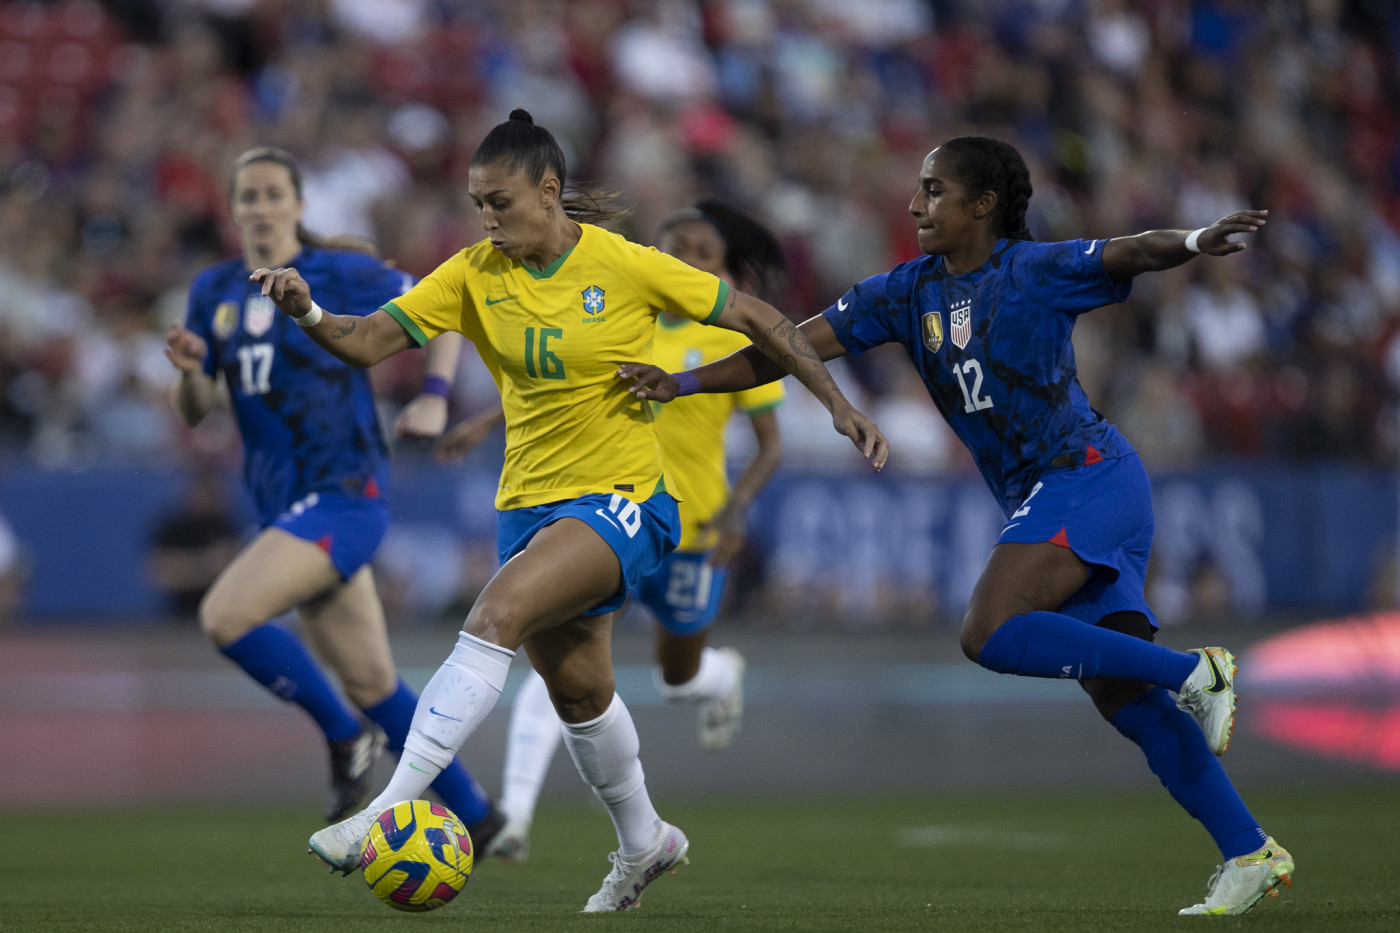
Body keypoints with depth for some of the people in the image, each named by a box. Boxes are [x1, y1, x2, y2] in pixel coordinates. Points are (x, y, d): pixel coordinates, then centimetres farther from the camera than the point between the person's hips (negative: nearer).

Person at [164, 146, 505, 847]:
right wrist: (189, 370, -11)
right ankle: (477, 817, 22)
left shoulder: (343, 277, -6)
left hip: (344, 496, -7)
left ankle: (346, 735, -4)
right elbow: (195, 412, 10)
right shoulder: (215, 292, 10)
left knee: (225, 616, -23)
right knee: (371, 683, 10)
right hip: (286, 506, 7)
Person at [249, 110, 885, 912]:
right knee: (578, 691, 17)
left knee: (497, 615, -27)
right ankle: (644, 844, 42)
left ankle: (392, 811, -30)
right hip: (530, 504, 6)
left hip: (623, 501, -6)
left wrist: (839, 404, -6)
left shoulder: (627, 267, -13)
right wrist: (307, 314, -28)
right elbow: (369, 341, -8)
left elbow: (757, 319, -4)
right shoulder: (475, 275, -2)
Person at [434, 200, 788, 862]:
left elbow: (770, 445, -5)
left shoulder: (737, 341, -8)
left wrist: (735, 510, -21)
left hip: (689, 531, -1)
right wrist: (487, 423, 9)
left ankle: (725, 676, 57)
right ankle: (515, 817, -18)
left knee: (678, 680, 17)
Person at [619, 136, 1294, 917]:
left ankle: (1193, 671, -16)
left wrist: (1194, 243, -43)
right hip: (1042, 501, 7)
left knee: (992, 633, -24)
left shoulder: (1038, 270, -7)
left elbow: (1132, 253, -20)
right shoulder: (911, 292, 11)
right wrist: (683, 382, 1)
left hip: (1087, 474, -7)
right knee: (1122, 699, 1)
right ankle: (1252, 853, 4)